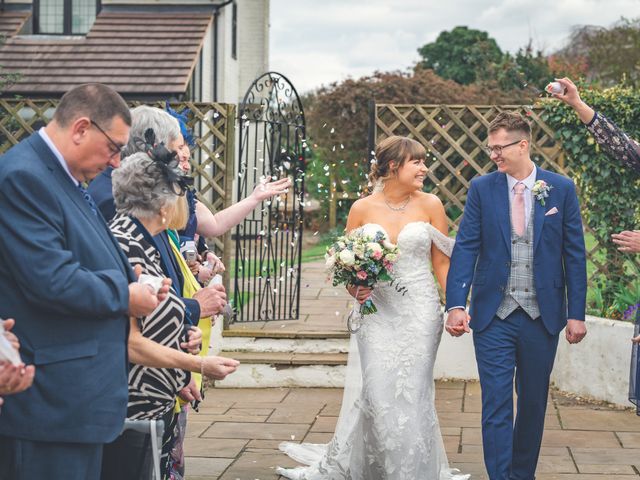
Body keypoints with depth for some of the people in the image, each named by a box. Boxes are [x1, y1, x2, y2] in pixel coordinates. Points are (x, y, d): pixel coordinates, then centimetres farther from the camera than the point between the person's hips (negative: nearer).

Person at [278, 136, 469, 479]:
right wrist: (354, 288, -9)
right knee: (375, 393, -3)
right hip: (375, 311, 1)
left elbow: (442, 263, 4)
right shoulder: (362, 209, 3)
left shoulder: (430, 205, 1)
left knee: (412, 393, 1)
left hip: (419, 312, 0)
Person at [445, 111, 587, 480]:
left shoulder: (562, 189, 0)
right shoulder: (482, 188, 1)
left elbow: (575, 253, 2)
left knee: (533, 403, 13)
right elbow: (466, 248, -4)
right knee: (496, 405, -4)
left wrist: (577, 313, -2)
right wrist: (456, 304, -15)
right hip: (494, 315, -1)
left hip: (542, 315, 1)